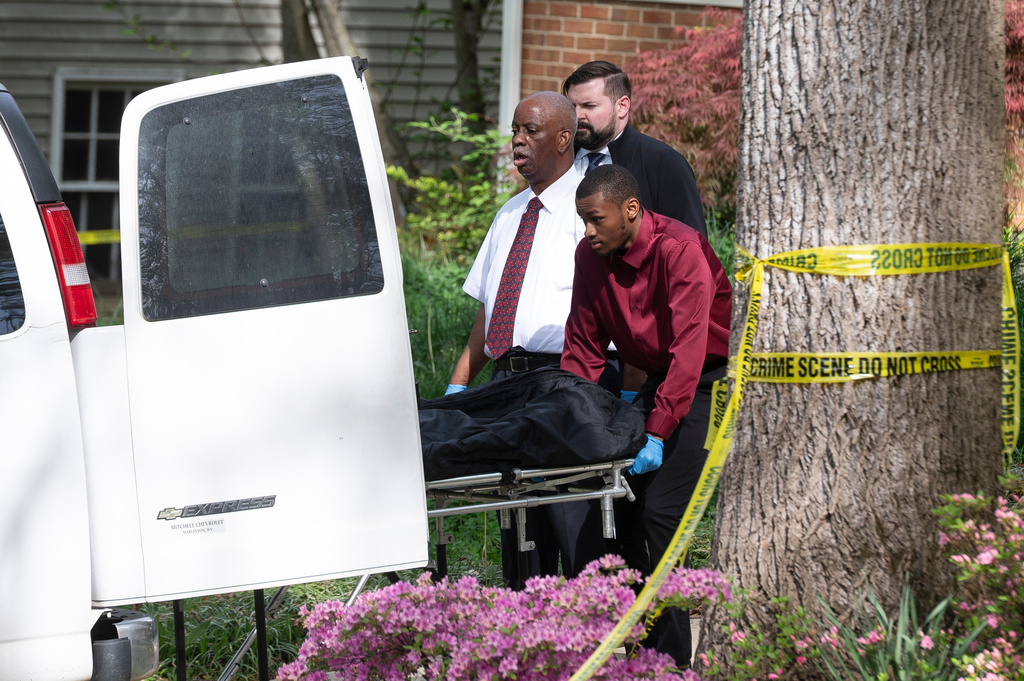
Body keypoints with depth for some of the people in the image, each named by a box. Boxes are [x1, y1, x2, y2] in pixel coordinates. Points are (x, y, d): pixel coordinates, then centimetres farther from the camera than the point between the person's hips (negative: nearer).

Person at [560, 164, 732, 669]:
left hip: (711, 382, -7)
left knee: (661, 509, -16)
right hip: (658, 380, 7)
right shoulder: (590, 256, -1)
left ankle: (671, 657, -9)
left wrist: (657, 432, -34)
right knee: (620, 497, -2)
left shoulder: (680, 250, -23)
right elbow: (583, 349, 6)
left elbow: (689, 349, -29)